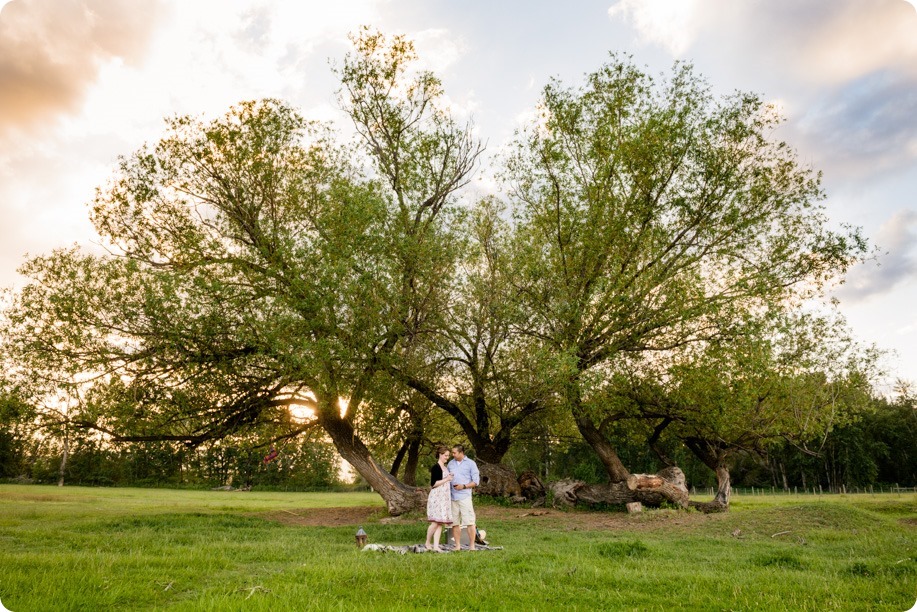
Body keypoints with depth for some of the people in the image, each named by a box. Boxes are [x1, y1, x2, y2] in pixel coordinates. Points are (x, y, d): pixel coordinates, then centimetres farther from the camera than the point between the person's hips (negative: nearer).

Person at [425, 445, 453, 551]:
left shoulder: (446, 468, 17)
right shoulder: (435, 467, -9)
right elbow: (433, 484, -15)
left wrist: (450, 478, 14)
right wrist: (446, 479, -15)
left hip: (445, 497, 8)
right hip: (436, 497, -8)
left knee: (440, 523, 4)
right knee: (435, 521, -9)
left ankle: (436, 546, 5)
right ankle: (428, 543, 8)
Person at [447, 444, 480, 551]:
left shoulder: (471, 464, 0)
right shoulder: (450, 464, 12)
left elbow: (476, 481, -1)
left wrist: (464, 486, -13)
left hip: (464, 497, -4)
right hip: (452, 497, 4)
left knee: (469, 522, -5)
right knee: (455, 522, 6)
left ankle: (472, 546, 3)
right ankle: (458, 546, 14)